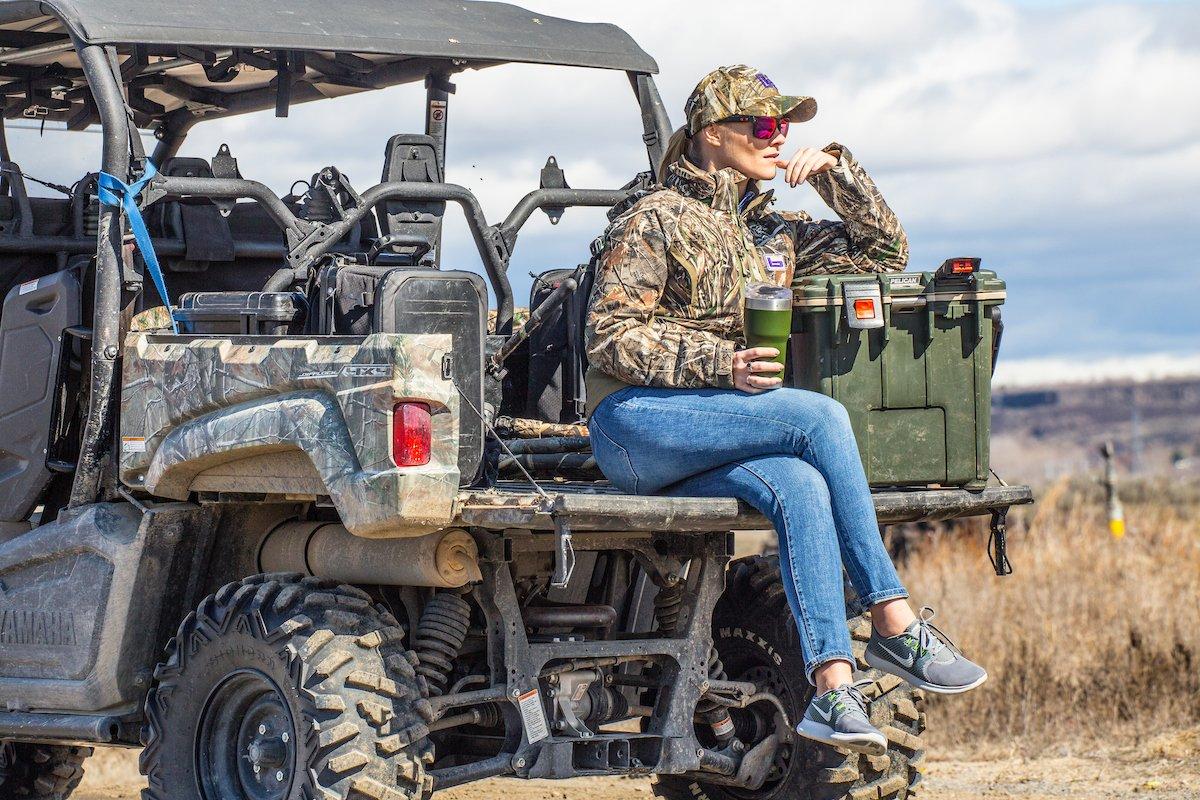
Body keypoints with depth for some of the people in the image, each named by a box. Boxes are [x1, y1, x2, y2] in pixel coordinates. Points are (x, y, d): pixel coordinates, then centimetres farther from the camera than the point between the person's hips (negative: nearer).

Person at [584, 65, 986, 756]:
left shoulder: (775, 232, 20)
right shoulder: (658, 219, 0)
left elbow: (886, 250, 22)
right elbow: (609, 338, -8)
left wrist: (835, 167, 9)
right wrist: (722, 364, -18)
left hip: (710, 455, 6)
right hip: (636, 422, -6)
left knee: (800, 485, -31)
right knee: (821, 417, -26)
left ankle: (833, 686, -42)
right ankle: (895, 624, -23)